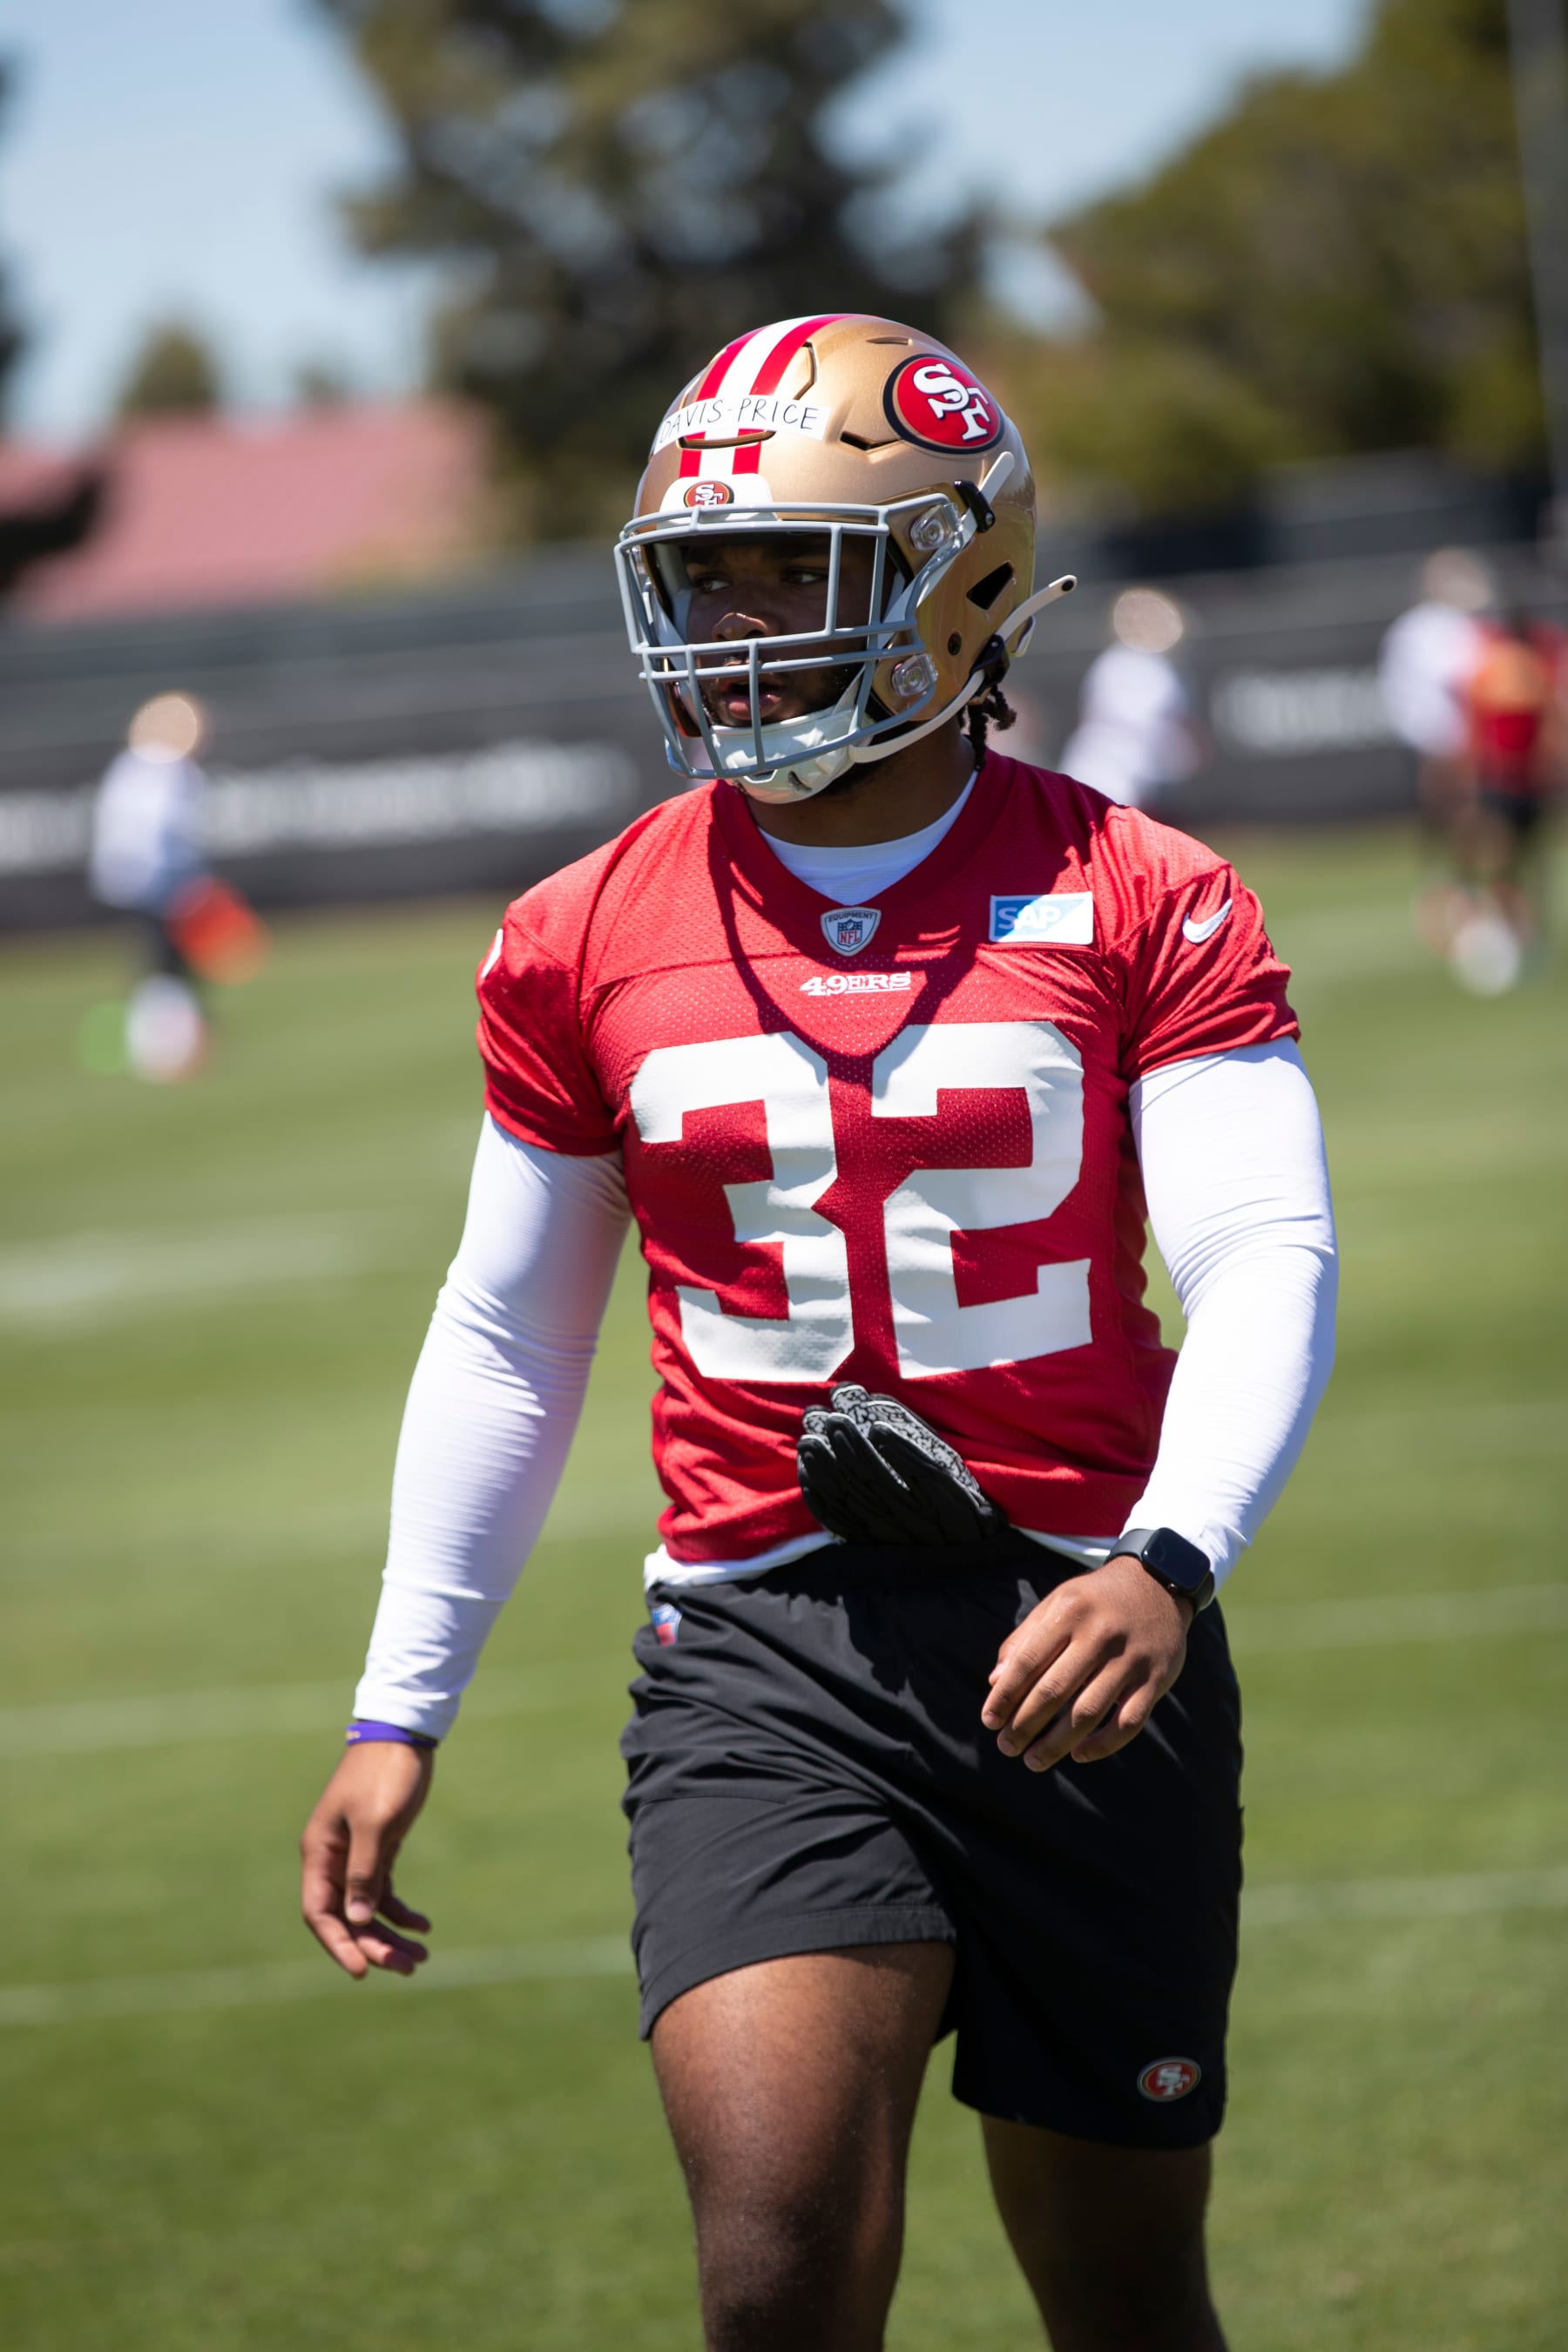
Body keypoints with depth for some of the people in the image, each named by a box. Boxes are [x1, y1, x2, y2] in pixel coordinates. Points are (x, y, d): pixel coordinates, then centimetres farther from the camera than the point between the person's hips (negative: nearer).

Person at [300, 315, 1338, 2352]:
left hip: (1087, 1647, 0)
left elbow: (1267, 1266, -11)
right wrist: (397, 1714, 13)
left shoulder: (1141, 906, -2)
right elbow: (508, 1344, 14)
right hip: (767, 1652, 1)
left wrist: (1166, 1565, -29)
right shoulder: (587, 944, 5)